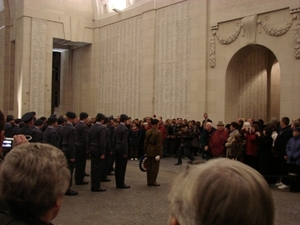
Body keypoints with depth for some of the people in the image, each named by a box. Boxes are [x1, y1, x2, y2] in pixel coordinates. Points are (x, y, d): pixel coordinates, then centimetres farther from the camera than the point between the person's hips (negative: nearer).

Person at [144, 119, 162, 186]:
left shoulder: (147, 132, 5)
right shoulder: (158, 132, -14)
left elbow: (145, 142, 8)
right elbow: (159, 144, -16)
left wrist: (146, 152, 14)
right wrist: (158, 154, -15)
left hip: (148, 151, 6)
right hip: (155, 151, -6)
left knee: (149, 167, 11)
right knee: (155, 167, 3)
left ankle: (149, 181, 18)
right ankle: (153, 181, 6)